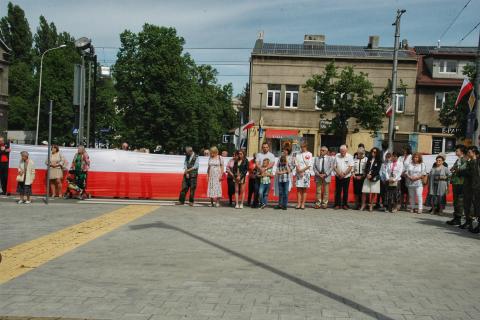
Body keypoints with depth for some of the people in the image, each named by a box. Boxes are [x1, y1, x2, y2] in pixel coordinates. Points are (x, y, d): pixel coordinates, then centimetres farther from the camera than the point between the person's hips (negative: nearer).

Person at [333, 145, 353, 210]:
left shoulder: (349, 157, -2)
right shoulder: (337, 156, 3)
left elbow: (350, 167, -9)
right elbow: (334, 166, 2)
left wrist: (344, 174, -15)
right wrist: (339, 173, -12)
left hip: (346, 177, -1)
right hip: (338, 177, 1)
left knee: (345, 191, 4)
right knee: (338, 191, 2)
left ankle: (345, 204, 12)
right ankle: (337, 204, 8)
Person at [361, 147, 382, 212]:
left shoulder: (379, 161, 2)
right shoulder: (369, 159, 12)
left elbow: (377, 170, -5)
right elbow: (366, 167, 7)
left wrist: (371, 175, -13)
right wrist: (367, 174, -9)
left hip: (374, 178, -3)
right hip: (367, 177, 3)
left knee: (373, 192, -1)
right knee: (364, 191, -4)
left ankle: (371, 206, 7)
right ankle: (363, 205, 4)